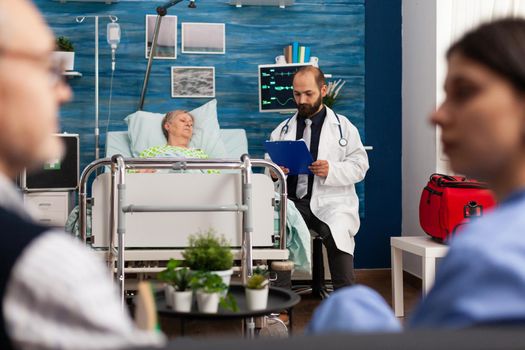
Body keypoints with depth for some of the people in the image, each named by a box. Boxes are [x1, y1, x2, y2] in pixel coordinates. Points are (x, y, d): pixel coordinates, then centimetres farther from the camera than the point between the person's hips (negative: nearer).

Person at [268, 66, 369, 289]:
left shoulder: (343, 127, 12)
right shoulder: (283, 130, 20)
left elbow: (359, 165, 4)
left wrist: (331, 170, -15)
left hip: (331, 201, -2)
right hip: (292, 201, 2)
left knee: (337, 232, -35)